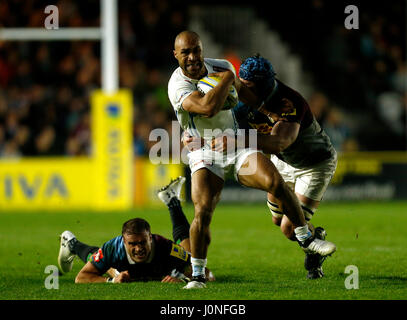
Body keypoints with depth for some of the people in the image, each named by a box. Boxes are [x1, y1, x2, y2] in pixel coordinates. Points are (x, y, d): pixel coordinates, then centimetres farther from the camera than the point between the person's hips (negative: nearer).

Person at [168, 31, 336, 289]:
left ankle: (306, 239, -2)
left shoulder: (221, 67, -2)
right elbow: (208, 108, -36)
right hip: (205, 154, -3)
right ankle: (198, 274, -1)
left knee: (276, 182, -19)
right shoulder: (178, 85, -19)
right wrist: (228, 78, -25)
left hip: (237, 143, 3)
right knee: (202, 212, -19)